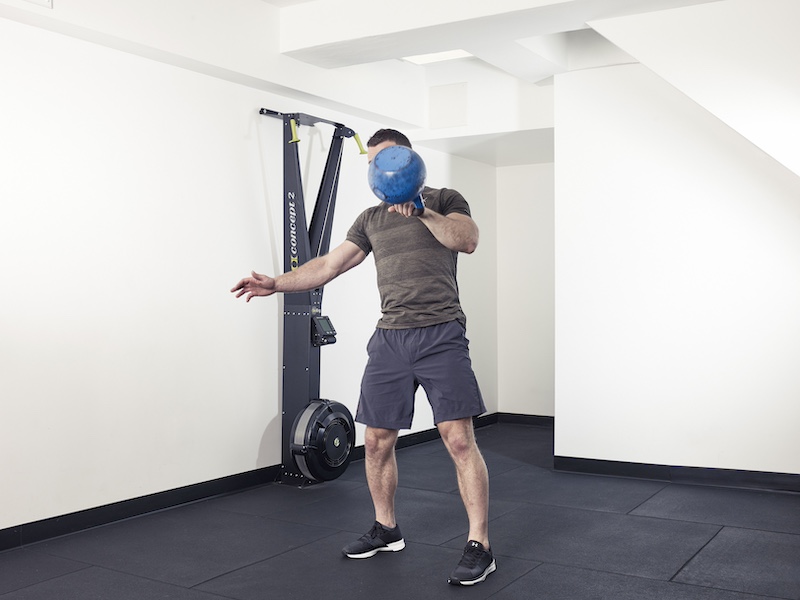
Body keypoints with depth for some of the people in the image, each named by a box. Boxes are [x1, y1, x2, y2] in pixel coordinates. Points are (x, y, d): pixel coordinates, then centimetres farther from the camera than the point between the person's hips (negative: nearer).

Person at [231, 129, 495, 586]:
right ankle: (386, 531, 27)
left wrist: (421, 211, -22)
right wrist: (276, 283, 7)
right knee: (377, 441, 8)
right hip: (390, 338, 6)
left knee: (459, 439, -11)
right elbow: (329, 265, 16)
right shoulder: (371, 218, 19)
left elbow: (468, 240, -13)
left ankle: (480, 547, -3)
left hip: (440, 335, -5)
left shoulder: (444, 200, 6)